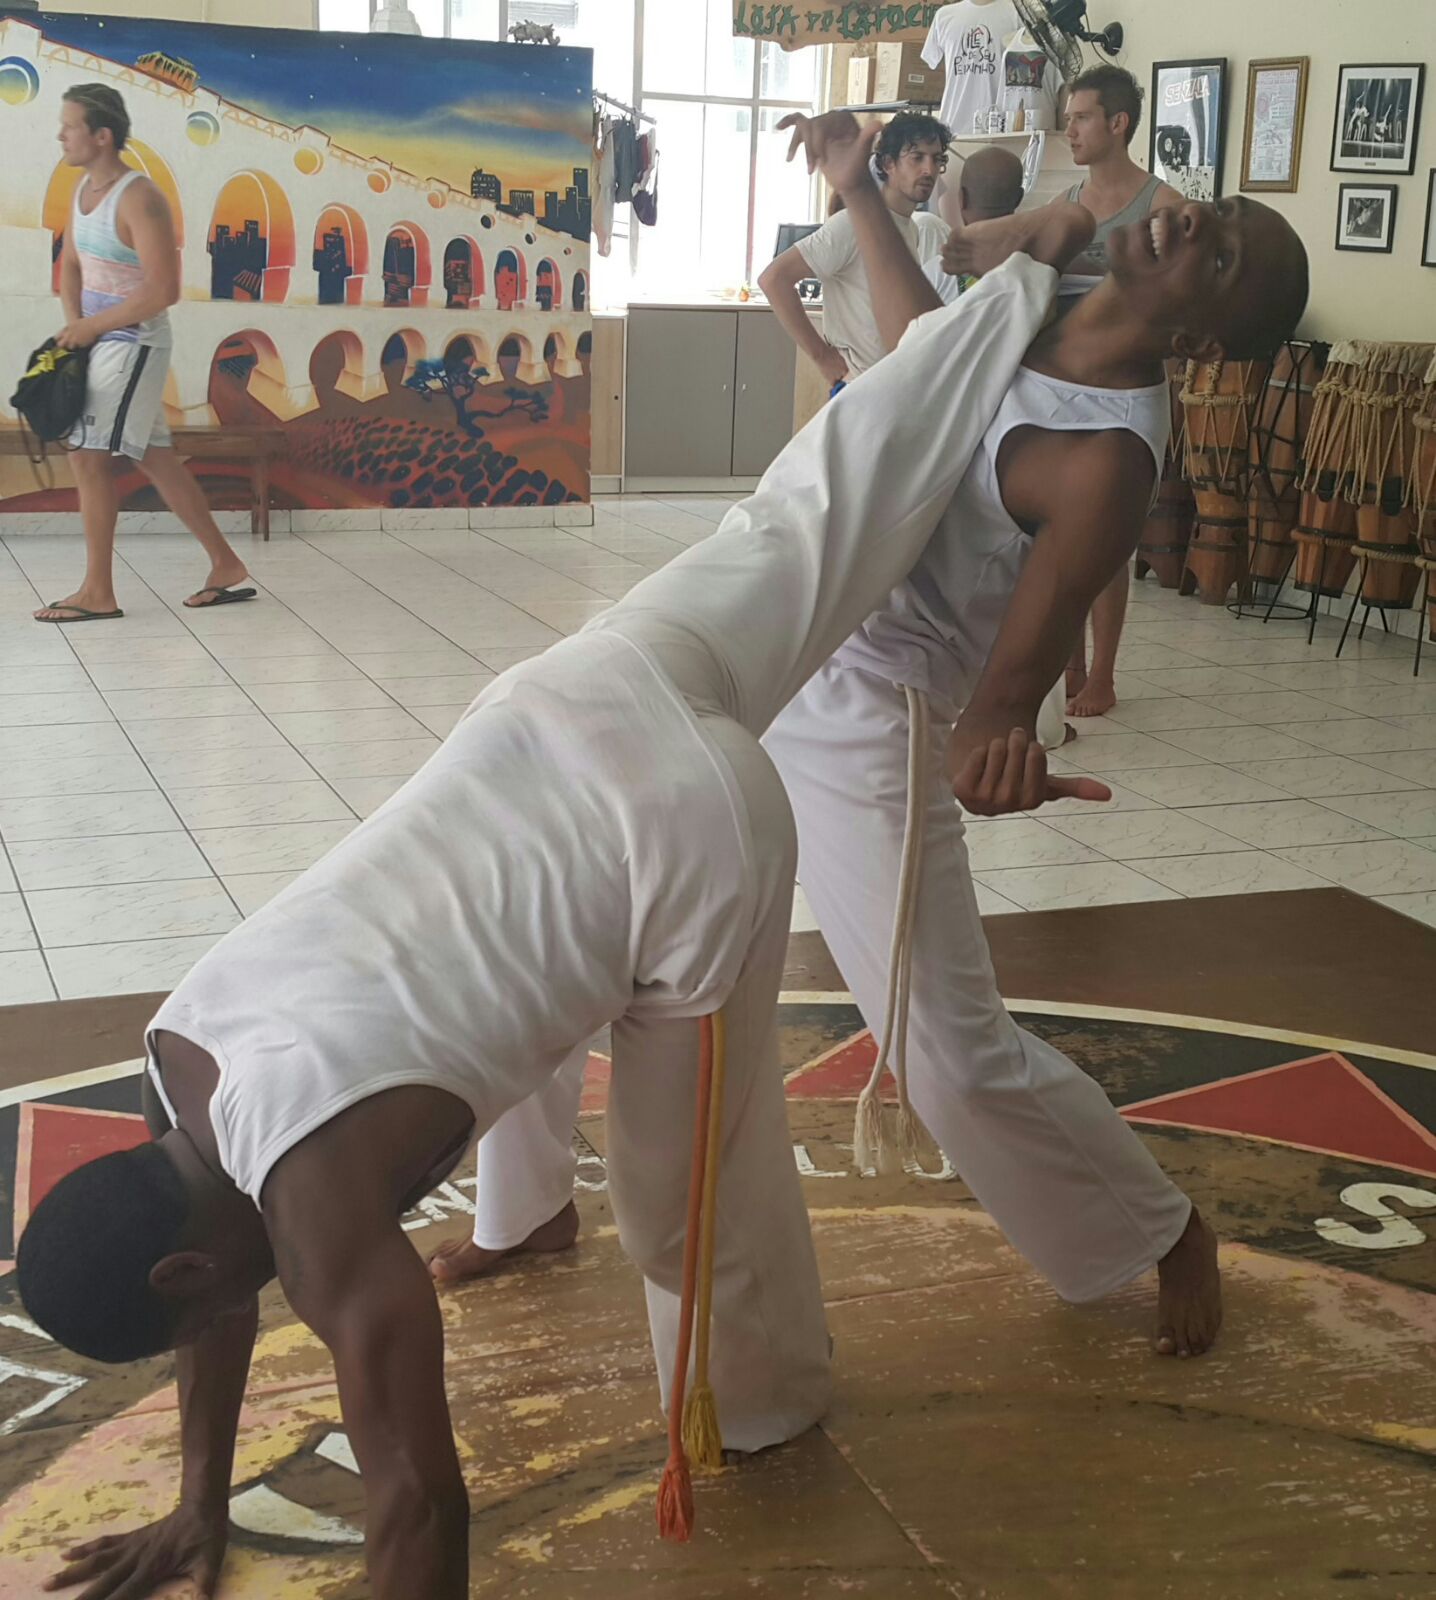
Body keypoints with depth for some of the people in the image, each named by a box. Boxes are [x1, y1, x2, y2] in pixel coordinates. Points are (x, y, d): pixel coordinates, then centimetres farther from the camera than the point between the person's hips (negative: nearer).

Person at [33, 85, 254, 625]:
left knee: (88, 456, -8)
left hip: (134, 342, -9)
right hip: (102, 338, 9)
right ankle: (226, 566, 21)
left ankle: (98, 593, 0)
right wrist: (74, 325, -2)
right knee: (155, 457, 12)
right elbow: (71, 265, 16)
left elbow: (163, 289, -23)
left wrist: (92, 327, -17)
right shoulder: (83, 189, 8)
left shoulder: (139, 198, -19)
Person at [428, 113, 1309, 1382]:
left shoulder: (1108, 457, -21)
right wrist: (857, 188, 25)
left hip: (856, 726, -8)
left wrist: (998, 735, -45)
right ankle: (530, 1209, 32)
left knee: (960, 1059, -4)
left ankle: (1165, 1237, 28)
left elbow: (1015, 663, -23)